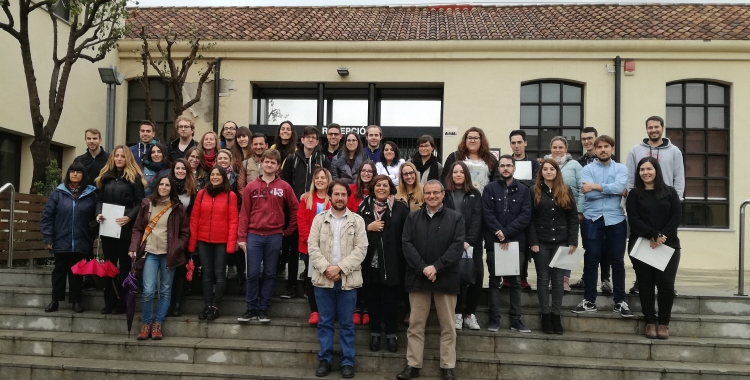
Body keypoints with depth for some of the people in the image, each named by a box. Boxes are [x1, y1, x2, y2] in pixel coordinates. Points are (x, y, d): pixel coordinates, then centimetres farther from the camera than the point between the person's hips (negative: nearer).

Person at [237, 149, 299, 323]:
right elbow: (244, 213, 2)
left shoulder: (284, 187, 2)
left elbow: (295, 208, 9)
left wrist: (289, 230, 8)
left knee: (270, 274, 6)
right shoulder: (251, 186, 4)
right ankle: (252, 309, 11)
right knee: (253, 274, 1)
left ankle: (263, 309, 14)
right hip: (254, 235, 0)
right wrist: (242, 237, -3)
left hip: (274, 236, 0)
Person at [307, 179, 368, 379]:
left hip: (348, 279, -1)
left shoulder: (357, 220, 2)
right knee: (325, 322, 9)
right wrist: (326, 268, -13)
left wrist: (340, 267, -14)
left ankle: (347, 362, 14)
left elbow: (361, 248, -5)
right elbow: (312, 246, -1)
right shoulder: (319, 219, 6)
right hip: (323, 279, 1)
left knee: (346, 323, 6)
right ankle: (324, 360, 18)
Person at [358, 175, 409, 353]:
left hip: (392, 263, -2)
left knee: (390, 299, 4)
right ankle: (375, 332, 22)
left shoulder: (400, 208, 0)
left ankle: (391, 333, 19)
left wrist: (404, 257, -9)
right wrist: (368, 227, -10)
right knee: (372, 299, 9)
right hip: (370, 262, 2)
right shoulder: (364, 207, 8)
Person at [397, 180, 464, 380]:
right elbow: (407, 244, -2)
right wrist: (423, 268, -15)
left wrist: (436, 267, -17)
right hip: (418, 277, 2)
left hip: (446, 278, -1)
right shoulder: (412, 218, 8)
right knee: (415, 324, 7)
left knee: (448, 326, 6)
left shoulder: (456, 218, 2)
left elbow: (457, 246, -8)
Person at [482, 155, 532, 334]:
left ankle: (516, 319, 12)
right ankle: (494, 319, 9)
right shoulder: (490, 189, 4)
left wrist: (507, 233, -14)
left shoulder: (524, 190, 6)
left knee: (515, 281, 6)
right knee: (494, 281, 4)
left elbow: (525, 216, -4)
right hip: (494, 242, -1)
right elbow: (487, 214, -5)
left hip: (516, 242, 1)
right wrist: (499, 233, -18)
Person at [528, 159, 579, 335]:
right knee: (543, 279, 3)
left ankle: (556, 314, 13)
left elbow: (573, 218, 3)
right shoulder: (534, 191, 2)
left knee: (558, 279, 5)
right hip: (541, 242, -1)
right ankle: (545, 314, 10)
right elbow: (530, 219, -2)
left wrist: (573, 242, -4)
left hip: (561, 241, 1)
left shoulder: (567, 191, 6)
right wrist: (533, 242, -10)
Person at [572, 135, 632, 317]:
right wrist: (613, 191, -7)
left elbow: (619, 186, -13)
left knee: (617, 261, 6)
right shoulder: (587, 169, 4)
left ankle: (620, 301, 15)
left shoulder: (621, 168, 8)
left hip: (615, 219, 1)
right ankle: (589, 300, 12)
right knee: (591, 260, 3)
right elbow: (588, 193, -10)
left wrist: (595, 186, -11)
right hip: (592, 219, -1)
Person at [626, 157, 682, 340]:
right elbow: (633, 219, -5)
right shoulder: (634, 194, 6)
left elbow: (677, 216, 0)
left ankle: (664, 323, 6)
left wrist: (662, 237, -13)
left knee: (666, 283, -6)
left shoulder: (670, 192, 9)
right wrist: (652, 236, -16)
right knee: (645, 284, 2)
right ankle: (650, 322, 10)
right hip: (642, 245, 0)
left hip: (668, 245, 0)